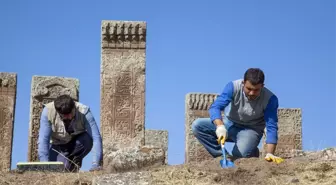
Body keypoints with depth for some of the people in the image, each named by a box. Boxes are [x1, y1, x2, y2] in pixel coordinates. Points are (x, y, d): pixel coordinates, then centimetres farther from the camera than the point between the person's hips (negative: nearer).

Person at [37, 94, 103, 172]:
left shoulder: (84, 111, -27)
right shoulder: (48, 111, -26)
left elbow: (96, 138, -33)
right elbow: (43, 139, -27)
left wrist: (95, 164, -44)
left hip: (77, 144, 1)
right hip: (57, 145, 0)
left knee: (88, 139, -32)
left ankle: (75, 162, -3)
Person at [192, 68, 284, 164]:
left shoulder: (270, 99, -23)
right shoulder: (233, 87, -22)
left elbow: (271, 127, -23)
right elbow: (215, 107, -32)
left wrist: (269, 154, -34)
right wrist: (220, 126, -52)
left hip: (251, 130, -3)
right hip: (229, 123, 3)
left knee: (241, 153, -36)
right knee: (197, 125, -19)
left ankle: (252, 152, 2)